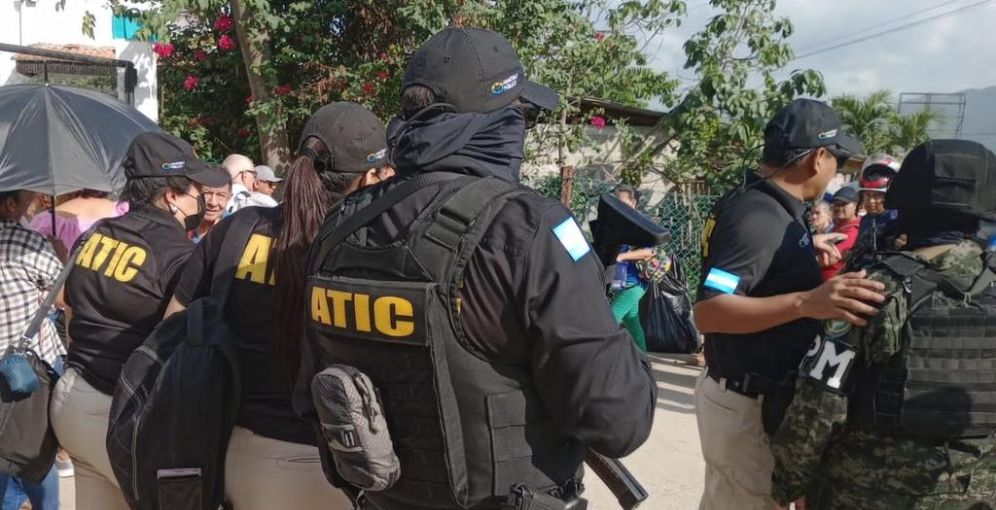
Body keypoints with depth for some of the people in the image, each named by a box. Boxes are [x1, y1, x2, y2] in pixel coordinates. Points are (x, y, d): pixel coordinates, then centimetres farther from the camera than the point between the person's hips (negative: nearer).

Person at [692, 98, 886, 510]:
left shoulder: (752, 200, 6)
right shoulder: (760, 215, -24)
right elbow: (709, 312, -32)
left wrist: (803, 248, 29)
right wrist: (805, 302, -41)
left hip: (746, 392, 10)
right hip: (749, 403, -10)